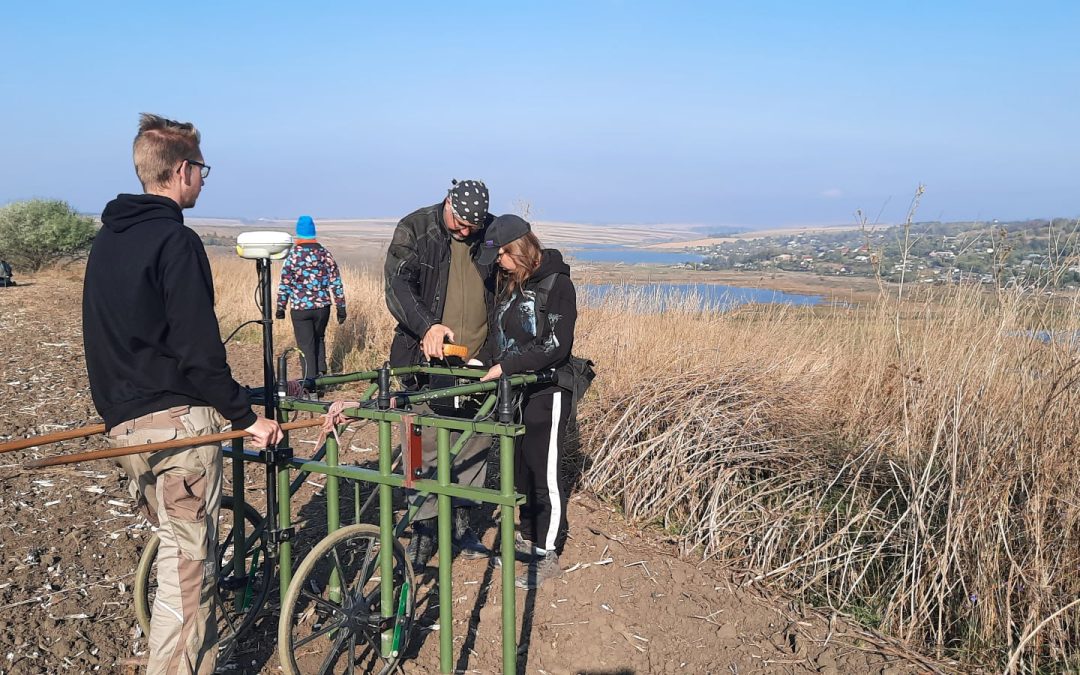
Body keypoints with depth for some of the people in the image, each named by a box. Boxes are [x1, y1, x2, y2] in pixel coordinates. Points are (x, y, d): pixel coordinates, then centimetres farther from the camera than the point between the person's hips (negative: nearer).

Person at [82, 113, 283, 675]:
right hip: (176, 419, -10)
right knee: (188, 564, -1)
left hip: (121, 419, 10)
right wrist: (246, 416, -14)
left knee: (176, 545, 22)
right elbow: (196, 348, -20)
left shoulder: (107, 238, 12)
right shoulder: (175, 241, -16)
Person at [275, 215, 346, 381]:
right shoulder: (325, 254, 2)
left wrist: (280, 307, 3)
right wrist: (341, 306, 8)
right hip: (323, 307, 3)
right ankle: (321, 372, 15)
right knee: (319, 338, 24)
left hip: (300, 308, -3)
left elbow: (284, 284, -6)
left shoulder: (293, 255, -7)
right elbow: (336, 282, 2)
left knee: (306, 345, 6)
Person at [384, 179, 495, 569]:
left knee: (476, 442, 8)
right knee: (428, 446, -1)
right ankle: (424, 528, 14)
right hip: (430, 360, -2)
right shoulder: (414, 229, -3)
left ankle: (460, 520, 24)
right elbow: (397, 284, -13)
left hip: (477, 361, 3)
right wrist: (428, 325, -28)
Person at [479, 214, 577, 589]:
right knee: (519, 469, 16)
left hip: (545, 393, -8)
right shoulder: (510, 282, 9)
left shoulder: (556, 283, -15)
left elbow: (556, 347, -21)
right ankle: (527, 537, 31)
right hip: (513, 390, 8)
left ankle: (547, 555, 10)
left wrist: (506, 367, -22)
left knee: (544, 474, -1)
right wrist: (494, 366, 5)